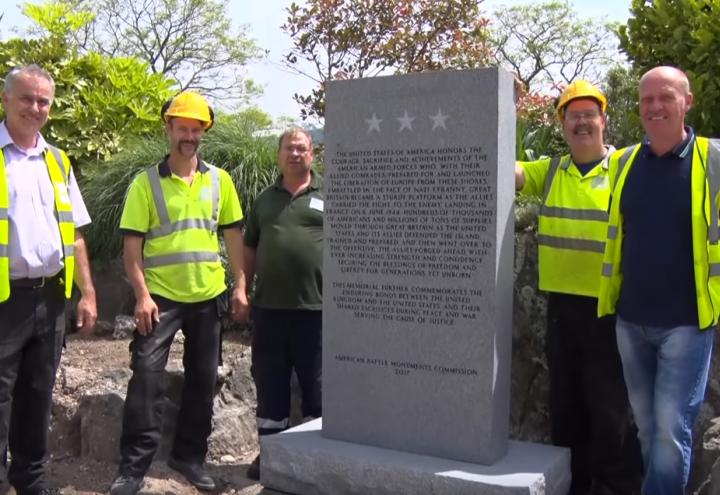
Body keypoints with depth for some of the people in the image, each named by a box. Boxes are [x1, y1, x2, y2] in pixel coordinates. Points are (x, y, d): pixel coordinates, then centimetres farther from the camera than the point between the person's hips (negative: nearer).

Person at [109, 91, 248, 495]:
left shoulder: (220, 180, 6)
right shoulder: (146, 183, -2)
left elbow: (233, 235, 9)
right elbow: (132, 244, -5)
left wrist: (240, 286, 3)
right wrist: (142, 295, -13)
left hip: (208, 296, 3)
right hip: (160, 296, -3)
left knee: (203, 381, 10)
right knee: (146, 376, -6)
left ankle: (190, 456, 26)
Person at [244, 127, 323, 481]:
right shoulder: (265, 199, 14)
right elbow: (249, 250, 17)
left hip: (317, 307, -3)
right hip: (269, 307, 3)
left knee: (316, 383, 6)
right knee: (269, 383, 10)